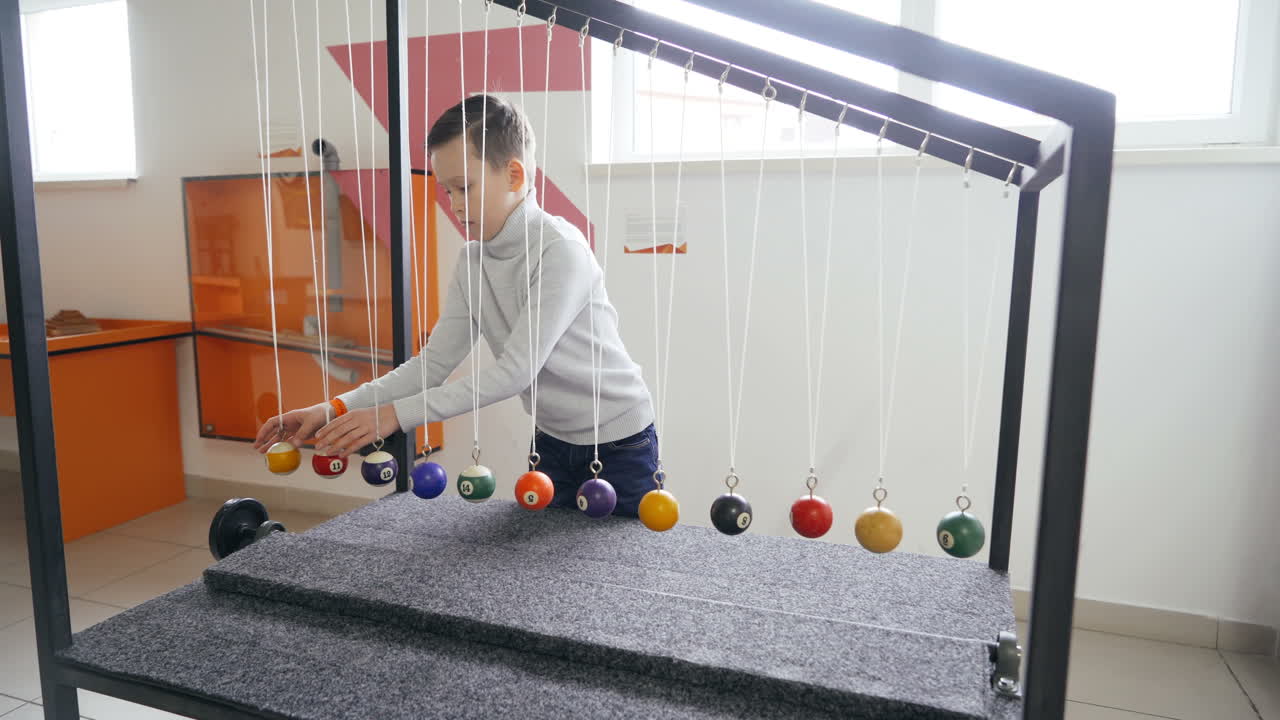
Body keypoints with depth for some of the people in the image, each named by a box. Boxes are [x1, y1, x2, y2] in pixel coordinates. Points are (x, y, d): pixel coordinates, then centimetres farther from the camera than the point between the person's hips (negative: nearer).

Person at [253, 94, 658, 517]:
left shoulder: (560, 252, -24)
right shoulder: (473, 260, -1)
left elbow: (514, 372, -27)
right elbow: (433, 363, -3)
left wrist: (396, 413, -29)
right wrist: (338, 409, -15)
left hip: (618, 443, -6)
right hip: (553, 441, 7)